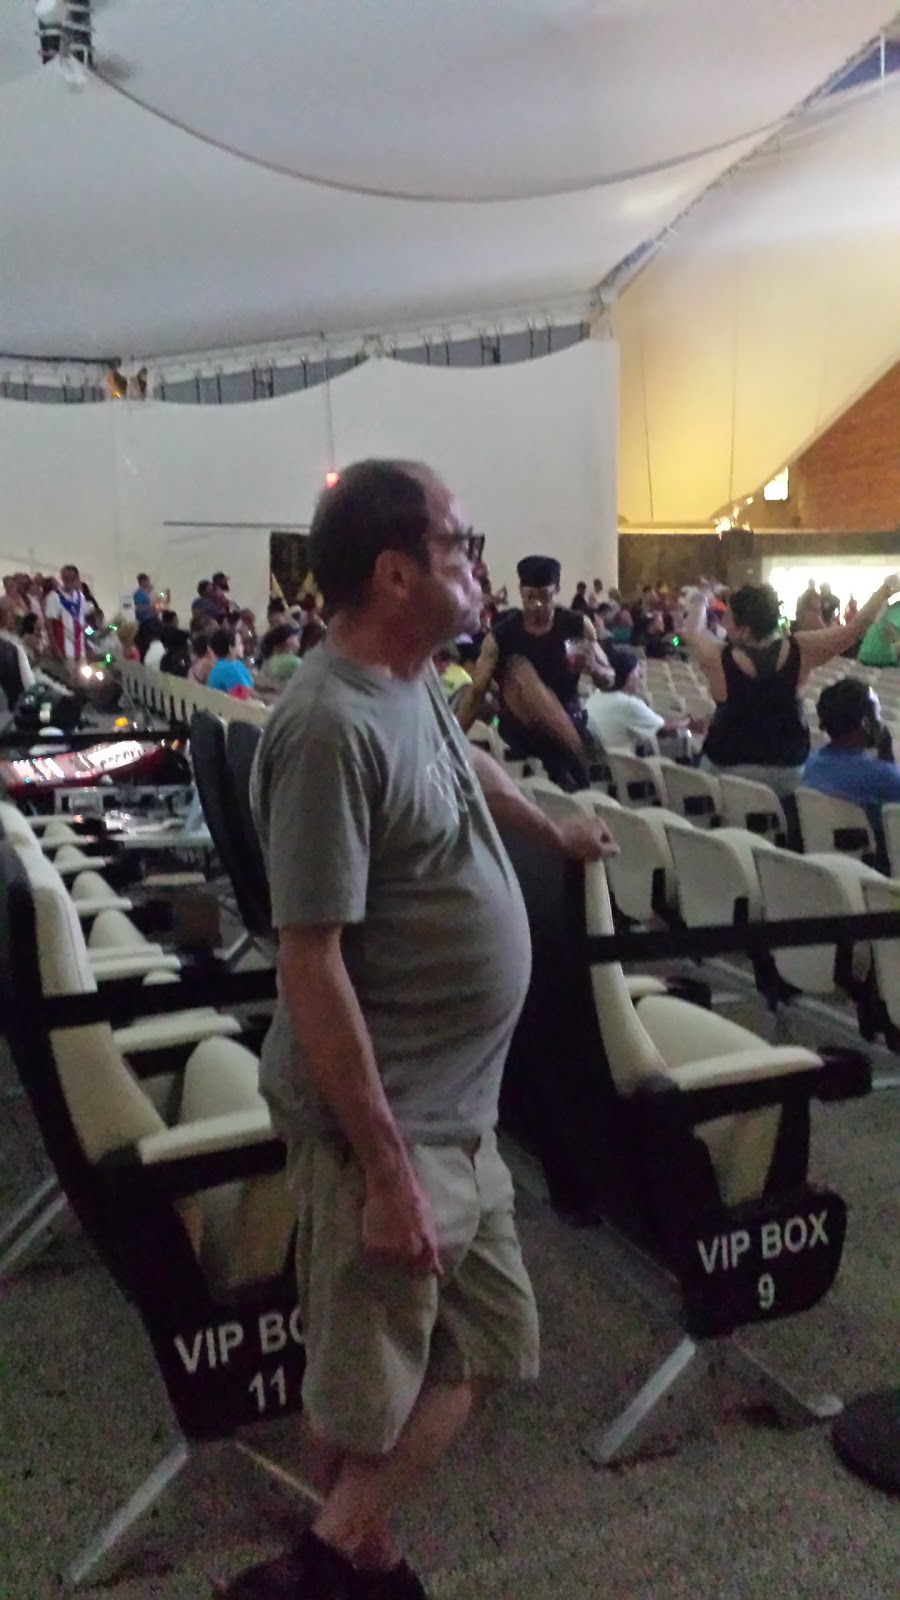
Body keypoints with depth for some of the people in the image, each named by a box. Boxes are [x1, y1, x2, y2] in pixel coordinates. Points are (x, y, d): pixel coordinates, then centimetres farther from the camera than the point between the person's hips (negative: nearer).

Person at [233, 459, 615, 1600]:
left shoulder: (413, 680, 6)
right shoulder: (333, 725, -24)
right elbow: (310, 964, -25)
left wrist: (556, 831, 46)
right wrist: (387, 1168, -23)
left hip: (457, 1110, 10)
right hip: (384, 1120, -10)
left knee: (487, 1348, 19)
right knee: (368, 1399, 5)